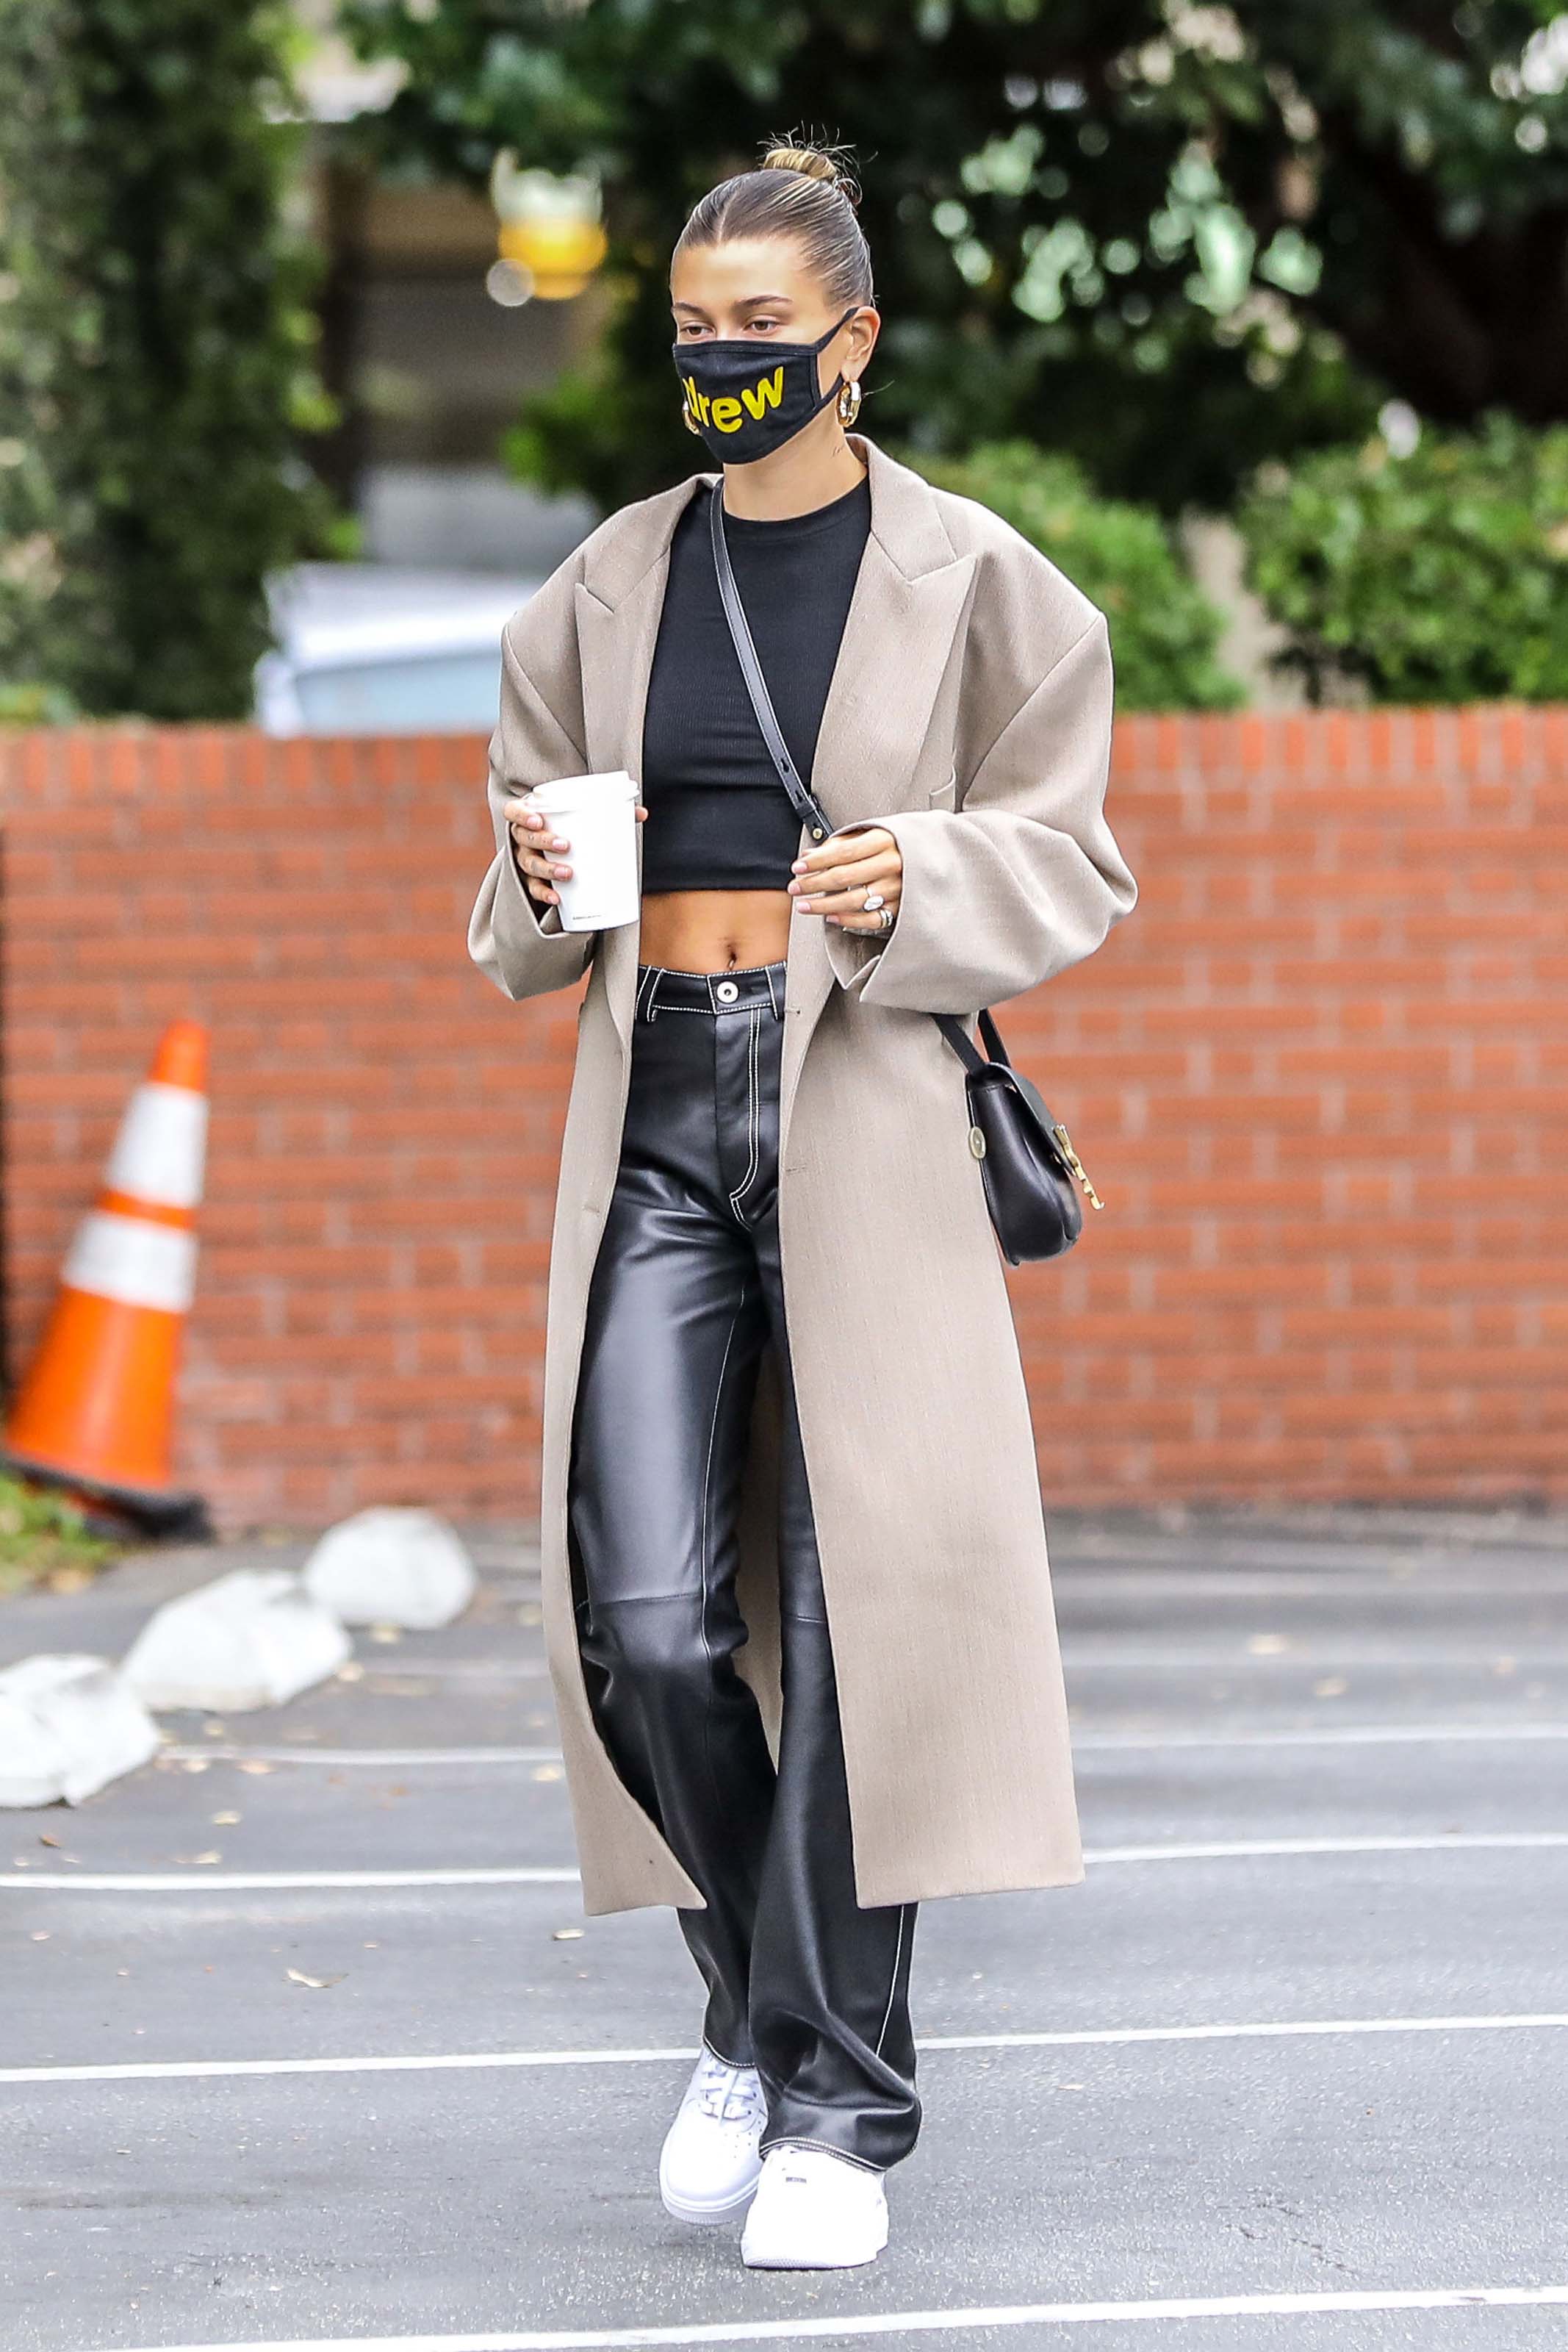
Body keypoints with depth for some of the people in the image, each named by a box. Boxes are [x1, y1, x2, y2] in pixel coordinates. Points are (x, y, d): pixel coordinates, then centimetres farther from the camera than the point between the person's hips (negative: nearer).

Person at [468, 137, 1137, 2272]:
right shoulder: (612, 586, 11)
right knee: (645, 1615, -6)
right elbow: (531, 845, 20)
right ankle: (759, 2015, 17)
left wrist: (916, 885, -15)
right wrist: (539, 879, -3)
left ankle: (839, 2097, 3)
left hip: (861, 1114, -3)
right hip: (653, 1110, 3)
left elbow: (1069, 858, 4)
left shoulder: (965, 579, 2)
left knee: (860, 1599, -6)